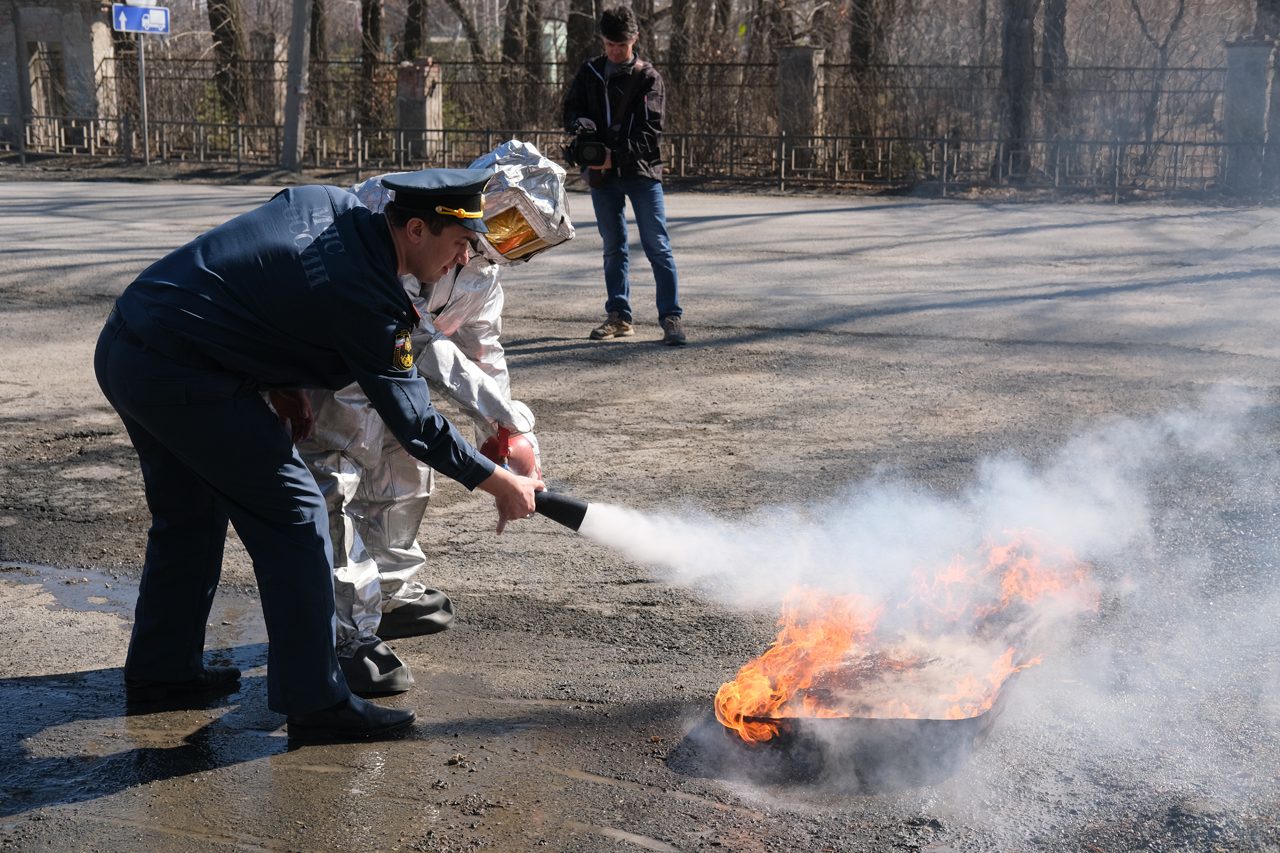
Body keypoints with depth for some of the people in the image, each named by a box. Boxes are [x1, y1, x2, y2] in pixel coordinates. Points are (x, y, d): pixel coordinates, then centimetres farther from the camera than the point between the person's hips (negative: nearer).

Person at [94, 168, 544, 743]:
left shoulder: (327, 202, 7)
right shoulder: (367, 299, -17)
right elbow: (413, 420, -10)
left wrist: (276, 384, 14)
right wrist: (498, 483, 0)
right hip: (181, 376, -10)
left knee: (190, 514, 24)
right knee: (294, 517, -2)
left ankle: (161, 670, 38)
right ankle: (315, 702, 3)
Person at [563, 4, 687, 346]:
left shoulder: (648, 77, -4)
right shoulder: (589, 73, 6)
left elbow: (651, 131, -11)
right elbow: (570, 111, 9)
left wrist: (616, 155, -23)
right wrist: (581, 124, -16)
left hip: (642, 171, -3)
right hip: (602, 176, 3)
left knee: (657, 247, -5)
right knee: (613, 248, 11)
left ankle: (672, 317, -3)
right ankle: (619, 317, 19)